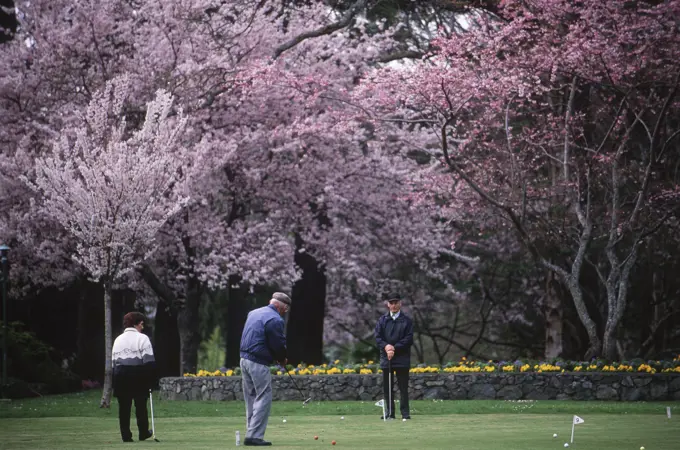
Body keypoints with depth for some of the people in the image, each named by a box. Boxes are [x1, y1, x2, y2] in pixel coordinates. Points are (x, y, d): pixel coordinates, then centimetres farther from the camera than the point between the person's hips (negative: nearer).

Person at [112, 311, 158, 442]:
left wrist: (116, 382, 15)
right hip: (138, 377, -4)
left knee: (124, 407, 4)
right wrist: (152, 380, -6)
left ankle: (126, 436, 3)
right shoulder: (142, 338, -4)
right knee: (141, 406, 7)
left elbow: (114, 362, 12)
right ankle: (143, 433, 14)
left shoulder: (118, 340, 12)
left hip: (121, 377, 4)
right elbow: (149, 361, -10)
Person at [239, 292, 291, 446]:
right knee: (263, 399, -4)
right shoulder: (275, 320, -13)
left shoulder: (253, 313, 15)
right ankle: (254, 436, -8)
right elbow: (279, 344, -13)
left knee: (251, 399, 14)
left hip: (244, 359, 9)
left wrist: (277, 357, 12)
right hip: (259, 364, -9)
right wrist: (282, 359, 9)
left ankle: (251, 434, 15)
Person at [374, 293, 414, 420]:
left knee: (403, 387, -3)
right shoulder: (382, 320, 8)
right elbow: (378, 337, 3)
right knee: (387, 387, 5)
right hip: (385, 357, 3)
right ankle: (389, 413, 11)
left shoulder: (407, 320, 2)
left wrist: (394, 348, -14)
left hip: (402, 358, -3)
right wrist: (386, 346, -16)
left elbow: (409, 339, -5)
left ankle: (405, 413, 1)